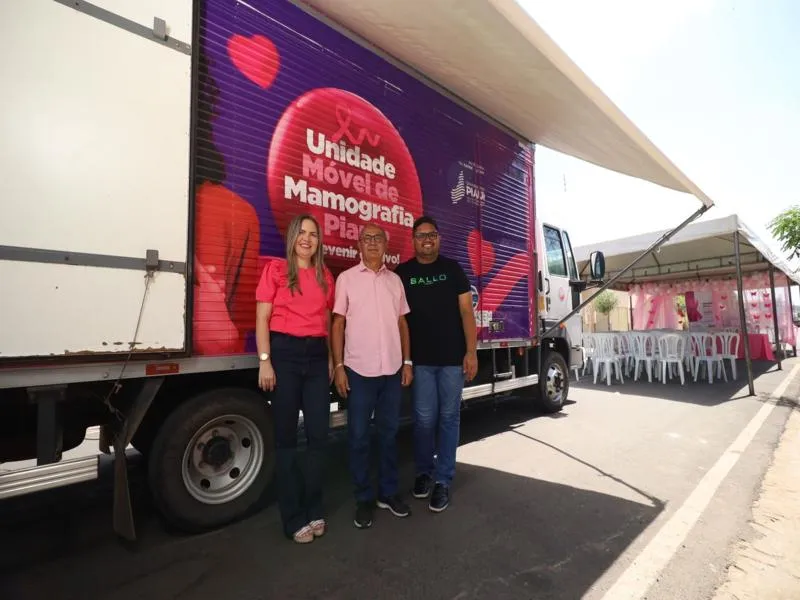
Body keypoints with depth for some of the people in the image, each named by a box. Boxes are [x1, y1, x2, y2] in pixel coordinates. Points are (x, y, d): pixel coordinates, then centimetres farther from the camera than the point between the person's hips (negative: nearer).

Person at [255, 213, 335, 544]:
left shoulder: (325, 276, 13)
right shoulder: (276, 270, 1)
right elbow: (262, 319, -3)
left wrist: (331, 359, 11)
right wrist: (265, 361, -11)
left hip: (317, 356, 4)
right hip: (285, 352, -4)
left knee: (319, 434, 7)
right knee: (286, 436, 6)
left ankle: (313, 510, 25)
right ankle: (294, 517, 19)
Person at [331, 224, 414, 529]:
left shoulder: (395, 280, 10)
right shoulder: (346, 278, 0)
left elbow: (402, 323, 12)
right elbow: (338, 325, -1)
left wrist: (407, 361, 7)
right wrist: (338, 366, -7)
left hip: (392, 369, 3)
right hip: (359, 370, -3)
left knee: (389, 432, 13)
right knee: (359, 435, 6)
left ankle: (388, 492, 29)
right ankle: (364, 499, 22)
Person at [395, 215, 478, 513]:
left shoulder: (452, 269, 5)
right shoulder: (402, 273, 4)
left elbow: (466, 311, 2)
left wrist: (471, 352, -5)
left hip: (453, 357, 1)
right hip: (420, 359, 0)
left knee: (449, 418, 6)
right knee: (424, 418, 5)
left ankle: (443, 480, 18)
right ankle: (423, 471, 26)